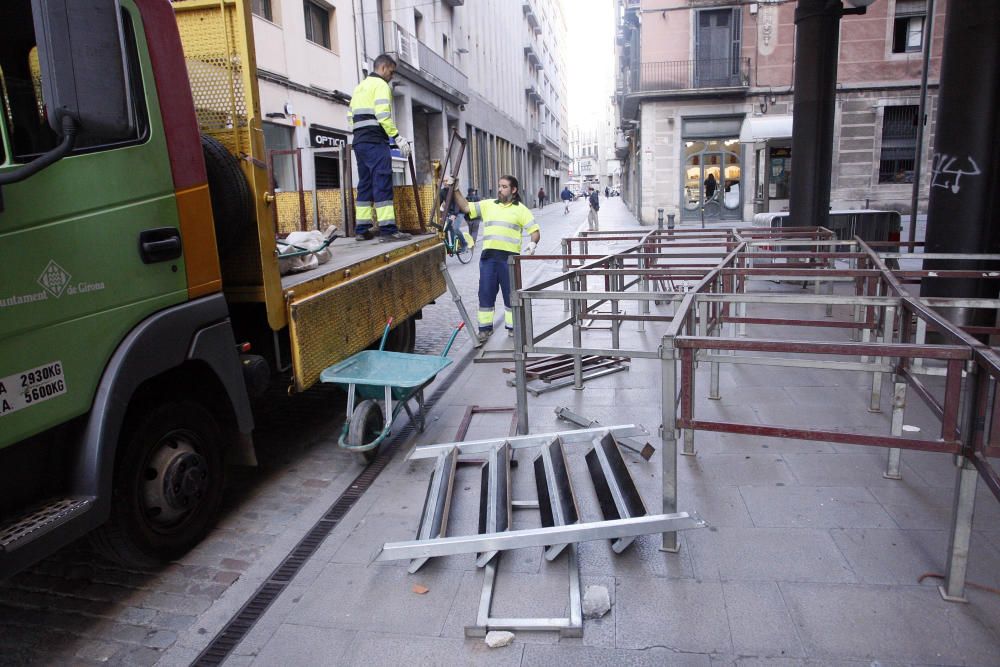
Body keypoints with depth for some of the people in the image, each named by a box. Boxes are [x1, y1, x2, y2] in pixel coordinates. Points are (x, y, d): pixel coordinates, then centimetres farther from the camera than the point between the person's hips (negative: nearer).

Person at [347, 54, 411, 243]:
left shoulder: (359, 87, 24)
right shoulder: (381, 85, -2)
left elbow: (350, 117, 19)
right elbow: (383, 115, -16)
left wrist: (360, 135, 19)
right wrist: (398, 138, -15)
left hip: (359, 142, 9)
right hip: (375, 142, -9)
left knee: (365, 184, 10)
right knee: (383, 184, -12)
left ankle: (362, 229, 9)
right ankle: (388, 229, -16)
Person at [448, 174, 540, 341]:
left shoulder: (520, 209, 6)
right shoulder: (487, 205, 14)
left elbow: (535, 231, 3)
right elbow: (465, 208, 10)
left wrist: (533, 243, -17)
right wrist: (455, 190, 0)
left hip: (510, 257, -3)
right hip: (488, 257, 3)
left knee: (511, 294, 6)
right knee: (485, 293, 5)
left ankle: (513, 327, 19)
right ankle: (485, 328, 15)